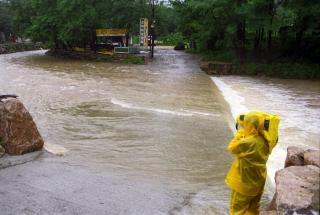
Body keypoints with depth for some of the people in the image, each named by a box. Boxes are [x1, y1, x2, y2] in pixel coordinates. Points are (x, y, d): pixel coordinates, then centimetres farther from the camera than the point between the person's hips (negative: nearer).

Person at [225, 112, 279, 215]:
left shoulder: (249, 143, -32)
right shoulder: (265, 141, -9)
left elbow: (232, 147, -18)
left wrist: (240, 133, -12)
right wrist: (243, 132, -4)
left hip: (244, 183, -7)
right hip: (258, 182, 7)